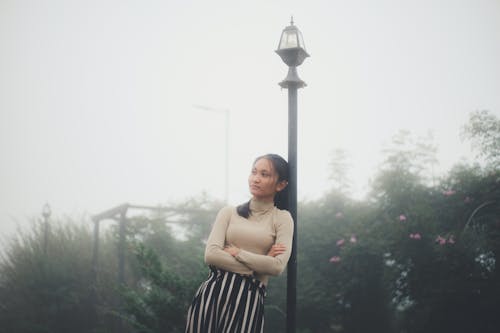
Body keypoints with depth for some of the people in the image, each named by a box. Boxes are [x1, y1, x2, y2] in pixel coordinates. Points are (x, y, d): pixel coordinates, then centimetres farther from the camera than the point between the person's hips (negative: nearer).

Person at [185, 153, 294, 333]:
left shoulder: (282, 218, 5)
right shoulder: (229, 212, 10)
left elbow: (277, 266, -9)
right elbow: (211, 255, -4)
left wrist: (237, 252, -4)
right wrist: (257, 267, -7)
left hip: (250, 297, -1)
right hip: (213, 291, 1)